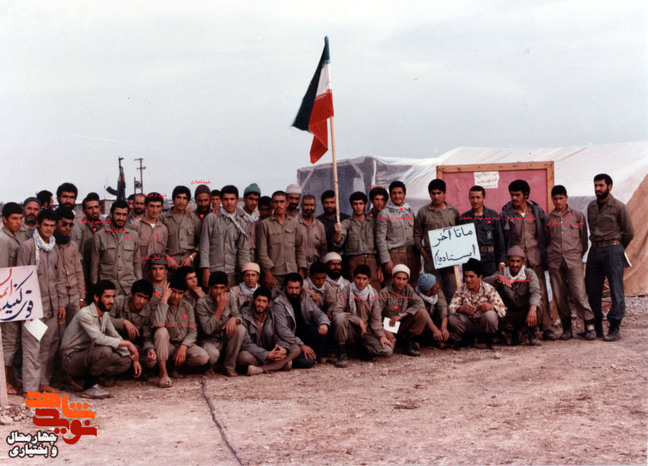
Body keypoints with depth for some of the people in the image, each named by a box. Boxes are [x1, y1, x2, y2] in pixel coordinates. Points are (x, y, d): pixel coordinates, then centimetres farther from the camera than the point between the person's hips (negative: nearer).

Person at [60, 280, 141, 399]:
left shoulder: (105, 315, 7)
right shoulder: (85, 314, -21)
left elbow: (115, 337, 15)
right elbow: (98, 338, -34)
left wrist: (134, 358, 5)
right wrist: (128, 344, -27)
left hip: (87, 356, 8)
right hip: (71, 360, -8)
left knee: (126, 361, -3)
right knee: (105, 350, -34)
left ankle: (91, 380, 3)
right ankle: (89, 388, -17)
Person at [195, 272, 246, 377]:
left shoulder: (228, 298, -2)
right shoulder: (201, 303, -18)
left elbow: (237, 315, 1)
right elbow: (208, 329, -26)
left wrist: (233, 319, -25)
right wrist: (220, 307, -29)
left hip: (225, 339, 5)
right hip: (209, 341, -5)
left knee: (240, 329, -23)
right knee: (213, 354, -37)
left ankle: (229, 367, -8)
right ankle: (209, 367, 5)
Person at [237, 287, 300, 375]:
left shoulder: (272, 316, 8)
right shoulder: (244, 316, -10)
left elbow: (276, 338, 8)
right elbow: (246, 344, -18)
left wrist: (284, 349, -18)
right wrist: (267, 355, -29)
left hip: (269, 353, 6)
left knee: (296, 349, -11)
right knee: (244, 356, -39)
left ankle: (260, 369, -28)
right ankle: (281, 364, -24)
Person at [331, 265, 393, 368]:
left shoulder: (373, 293, 2)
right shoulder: (347, 290, -8)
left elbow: (376, 319, 5)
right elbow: (336, 312, -19)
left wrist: (381, 335, -9)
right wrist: (358, 321, -21)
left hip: (366, 332, 3)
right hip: (350, 331, -3)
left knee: (387, 351, -19)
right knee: (340, 317, -36)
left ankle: (363, 348, 13)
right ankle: (342, 353, -16)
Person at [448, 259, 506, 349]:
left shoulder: (488, 289, -13)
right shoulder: (461, 290, -6)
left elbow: (502, 310, -20)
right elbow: (451, 307, -18)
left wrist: (490, 307, -44)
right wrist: (462, 309, -41)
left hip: (484, 325, -2)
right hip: (469, 325, 2)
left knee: (490, 315, -34)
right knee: (452, 318, -25)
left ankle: (488, 339, -1)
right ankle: (467, 338, 7)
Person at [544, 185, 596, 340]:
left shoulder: (577, 215, 8)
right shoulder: (548, 218, 11)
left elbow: (584, 237, 12)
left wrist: (579, 253, 7)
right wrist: (550, 255, 11)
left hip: (573, 259, -2)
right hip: (554, 261, 2)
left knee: (579, 294, -10)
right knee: (559, 296, 2)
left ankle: (589, 326, -1)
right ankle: (566, 327, 12)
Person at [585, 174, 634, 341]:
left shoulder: (619, 207, -4)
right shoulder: (591, 206, 12)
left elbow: (629, 232, 2)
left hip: (612, 250, -6)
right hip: (595, 250, 6)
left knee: (616, 290, -4)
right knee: (592, 290, 5)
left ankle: (614, 329, 1)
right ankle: (596, 326, 16)